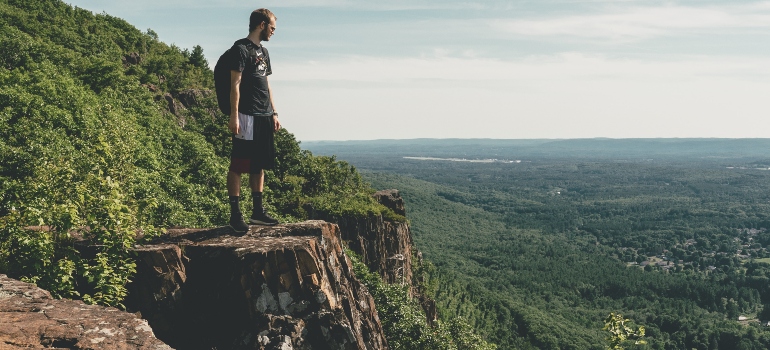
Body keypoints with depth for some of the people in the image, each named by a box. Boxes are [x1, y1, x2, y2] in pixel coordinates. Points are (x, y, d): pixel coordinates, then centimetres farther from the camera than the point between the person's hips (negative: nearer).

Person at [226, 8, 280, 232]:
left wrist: (274, 113, 17)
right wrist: (234, 116, -18)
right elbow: (235, 84, -13)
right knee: (238, 166, -4)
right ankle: (235, 214, -1)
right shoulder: (241, 49, -7)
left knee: (260, 165, 11)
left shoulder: (263, 51, 18)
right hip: (247, 117, -9)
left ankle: (258, 211, 18)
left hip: (264, 117, 9)